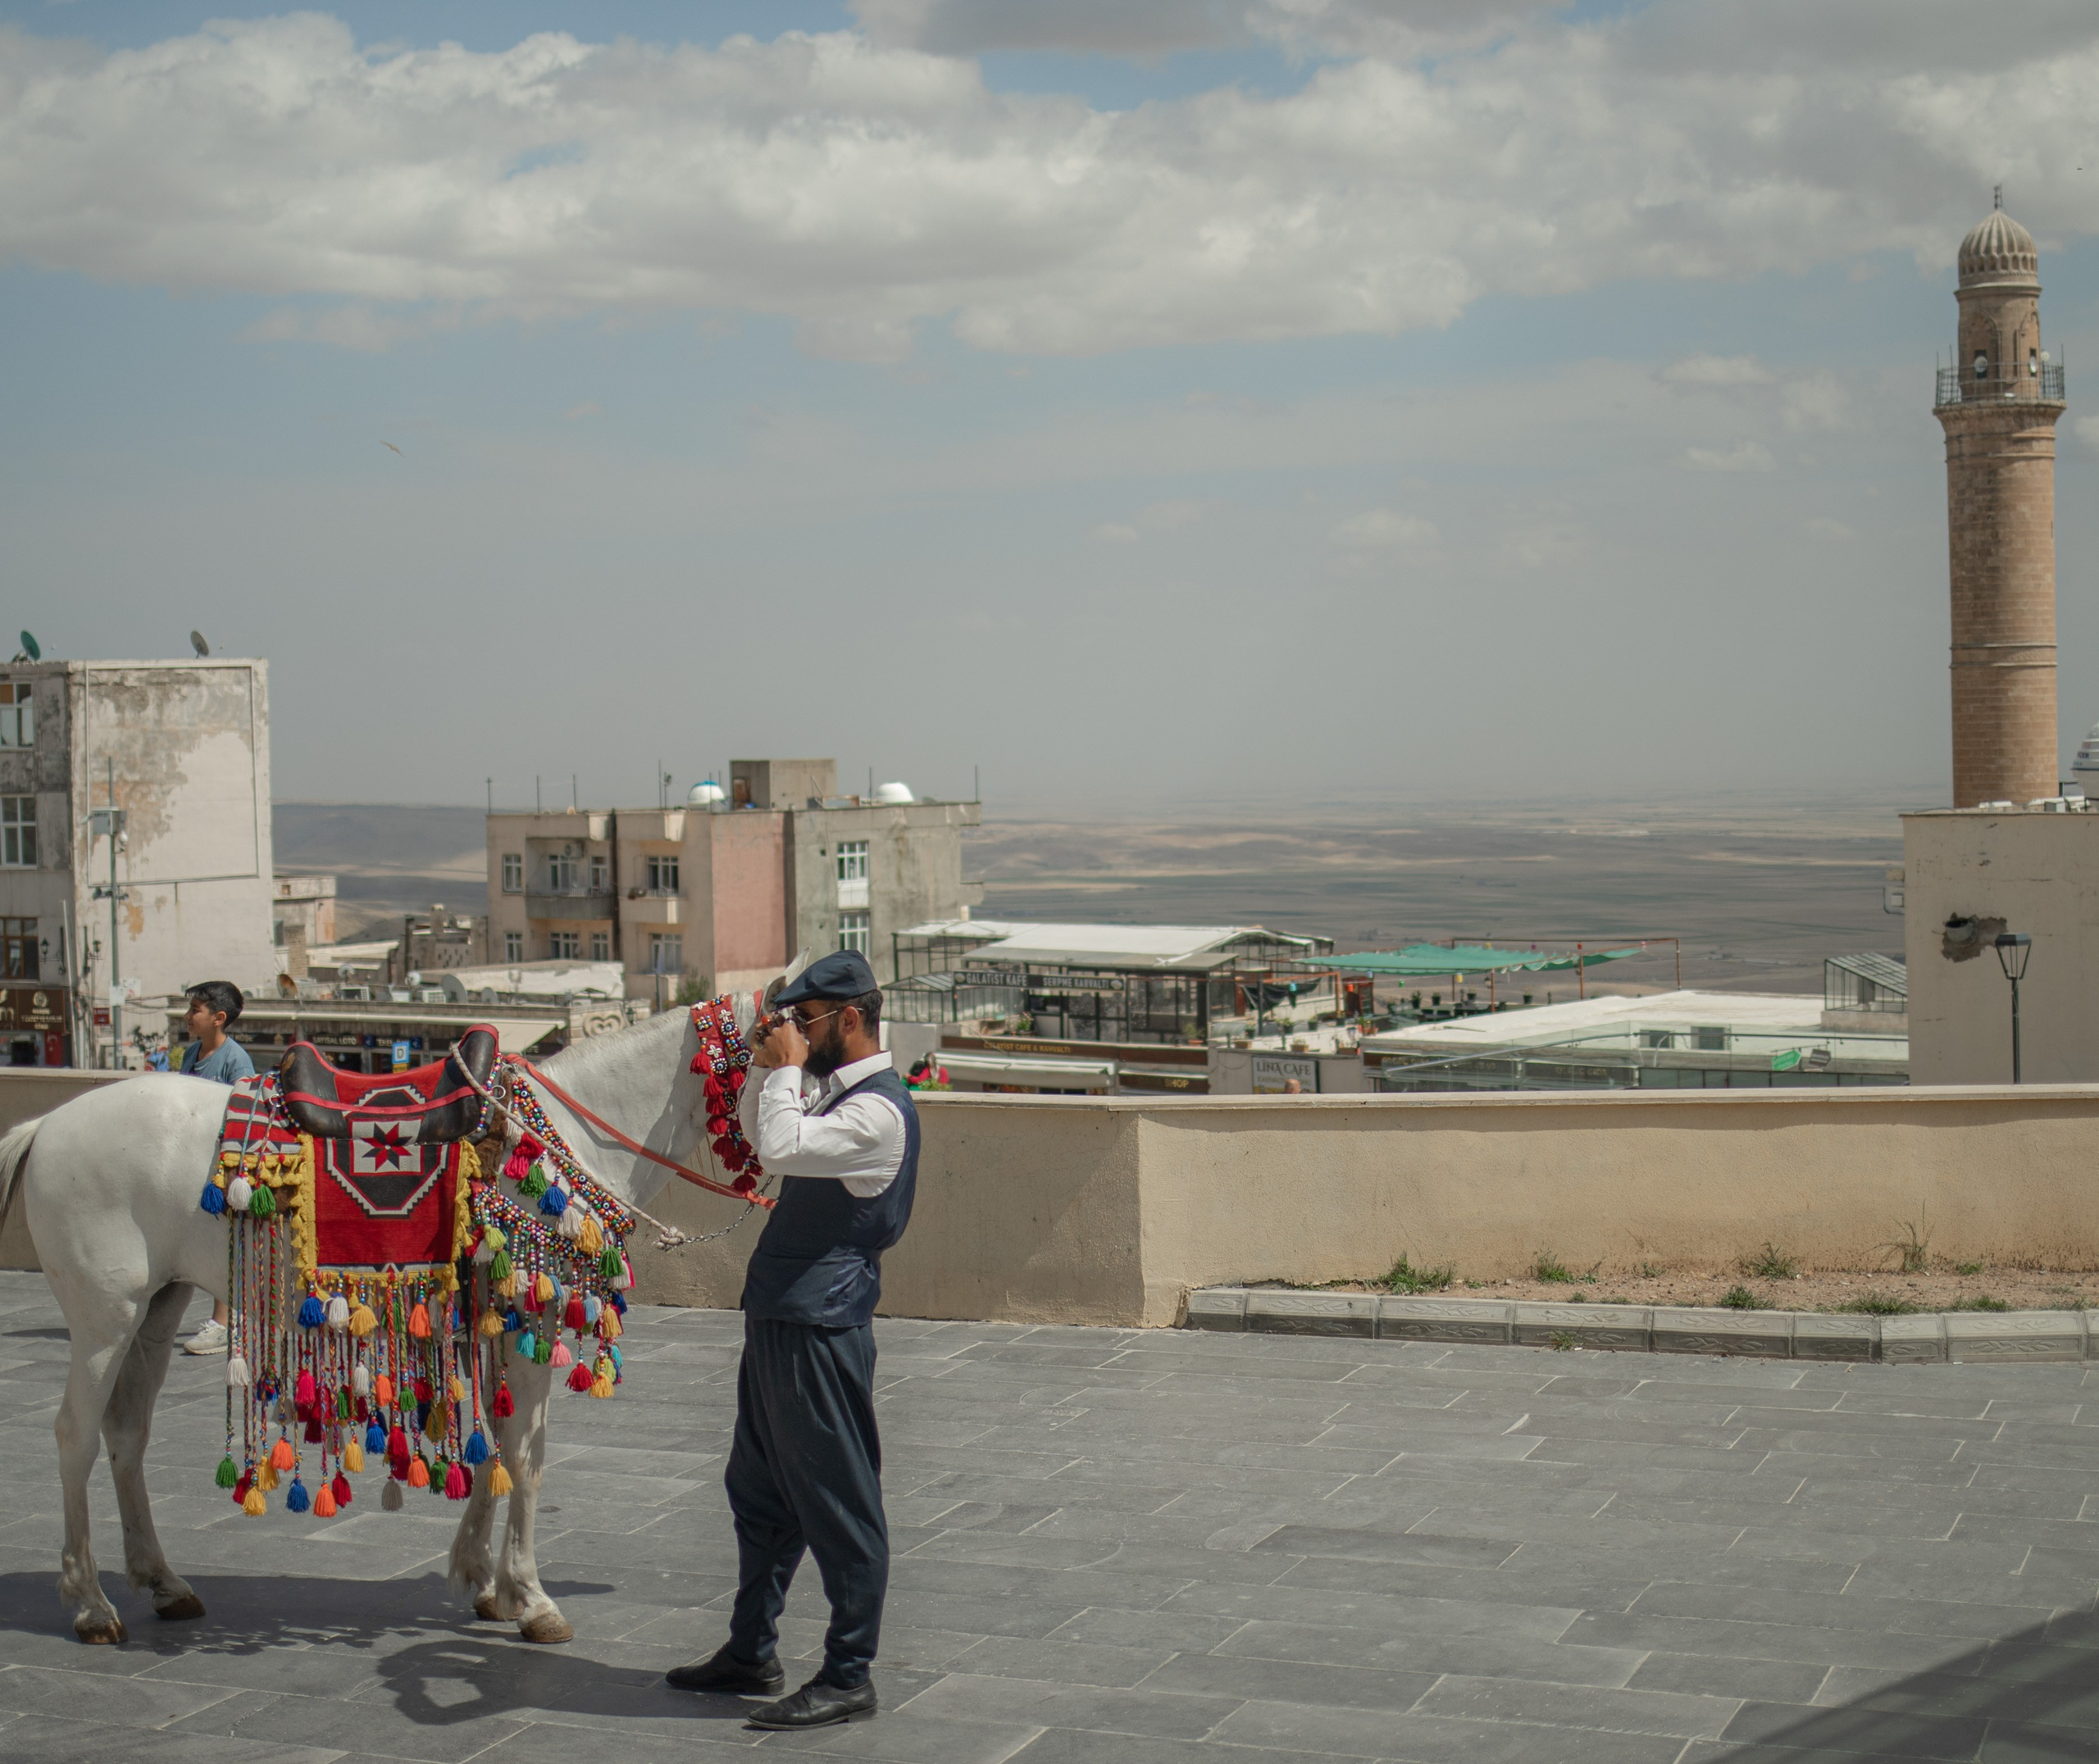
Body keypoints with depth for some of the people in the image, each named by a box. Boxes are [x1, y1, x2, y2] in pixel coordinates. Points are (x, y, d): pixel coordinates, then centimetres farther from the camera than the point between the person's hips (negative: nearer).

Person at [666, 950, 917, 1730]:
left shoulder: (878, 1109, -18)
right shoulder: (833, 1093, 14)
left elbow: (781, 1148, -32)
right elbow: (760, 1134, 29)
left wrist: (787, 1070, -17)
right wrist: (767, 1072, 12)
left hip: (819, 1332, -11)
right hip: (777, 1319, 11)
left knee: (838, 1505, -2)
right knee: (759, 1491, 19)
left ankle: (848, 1678, 6)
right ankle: (751, 1652, 30)